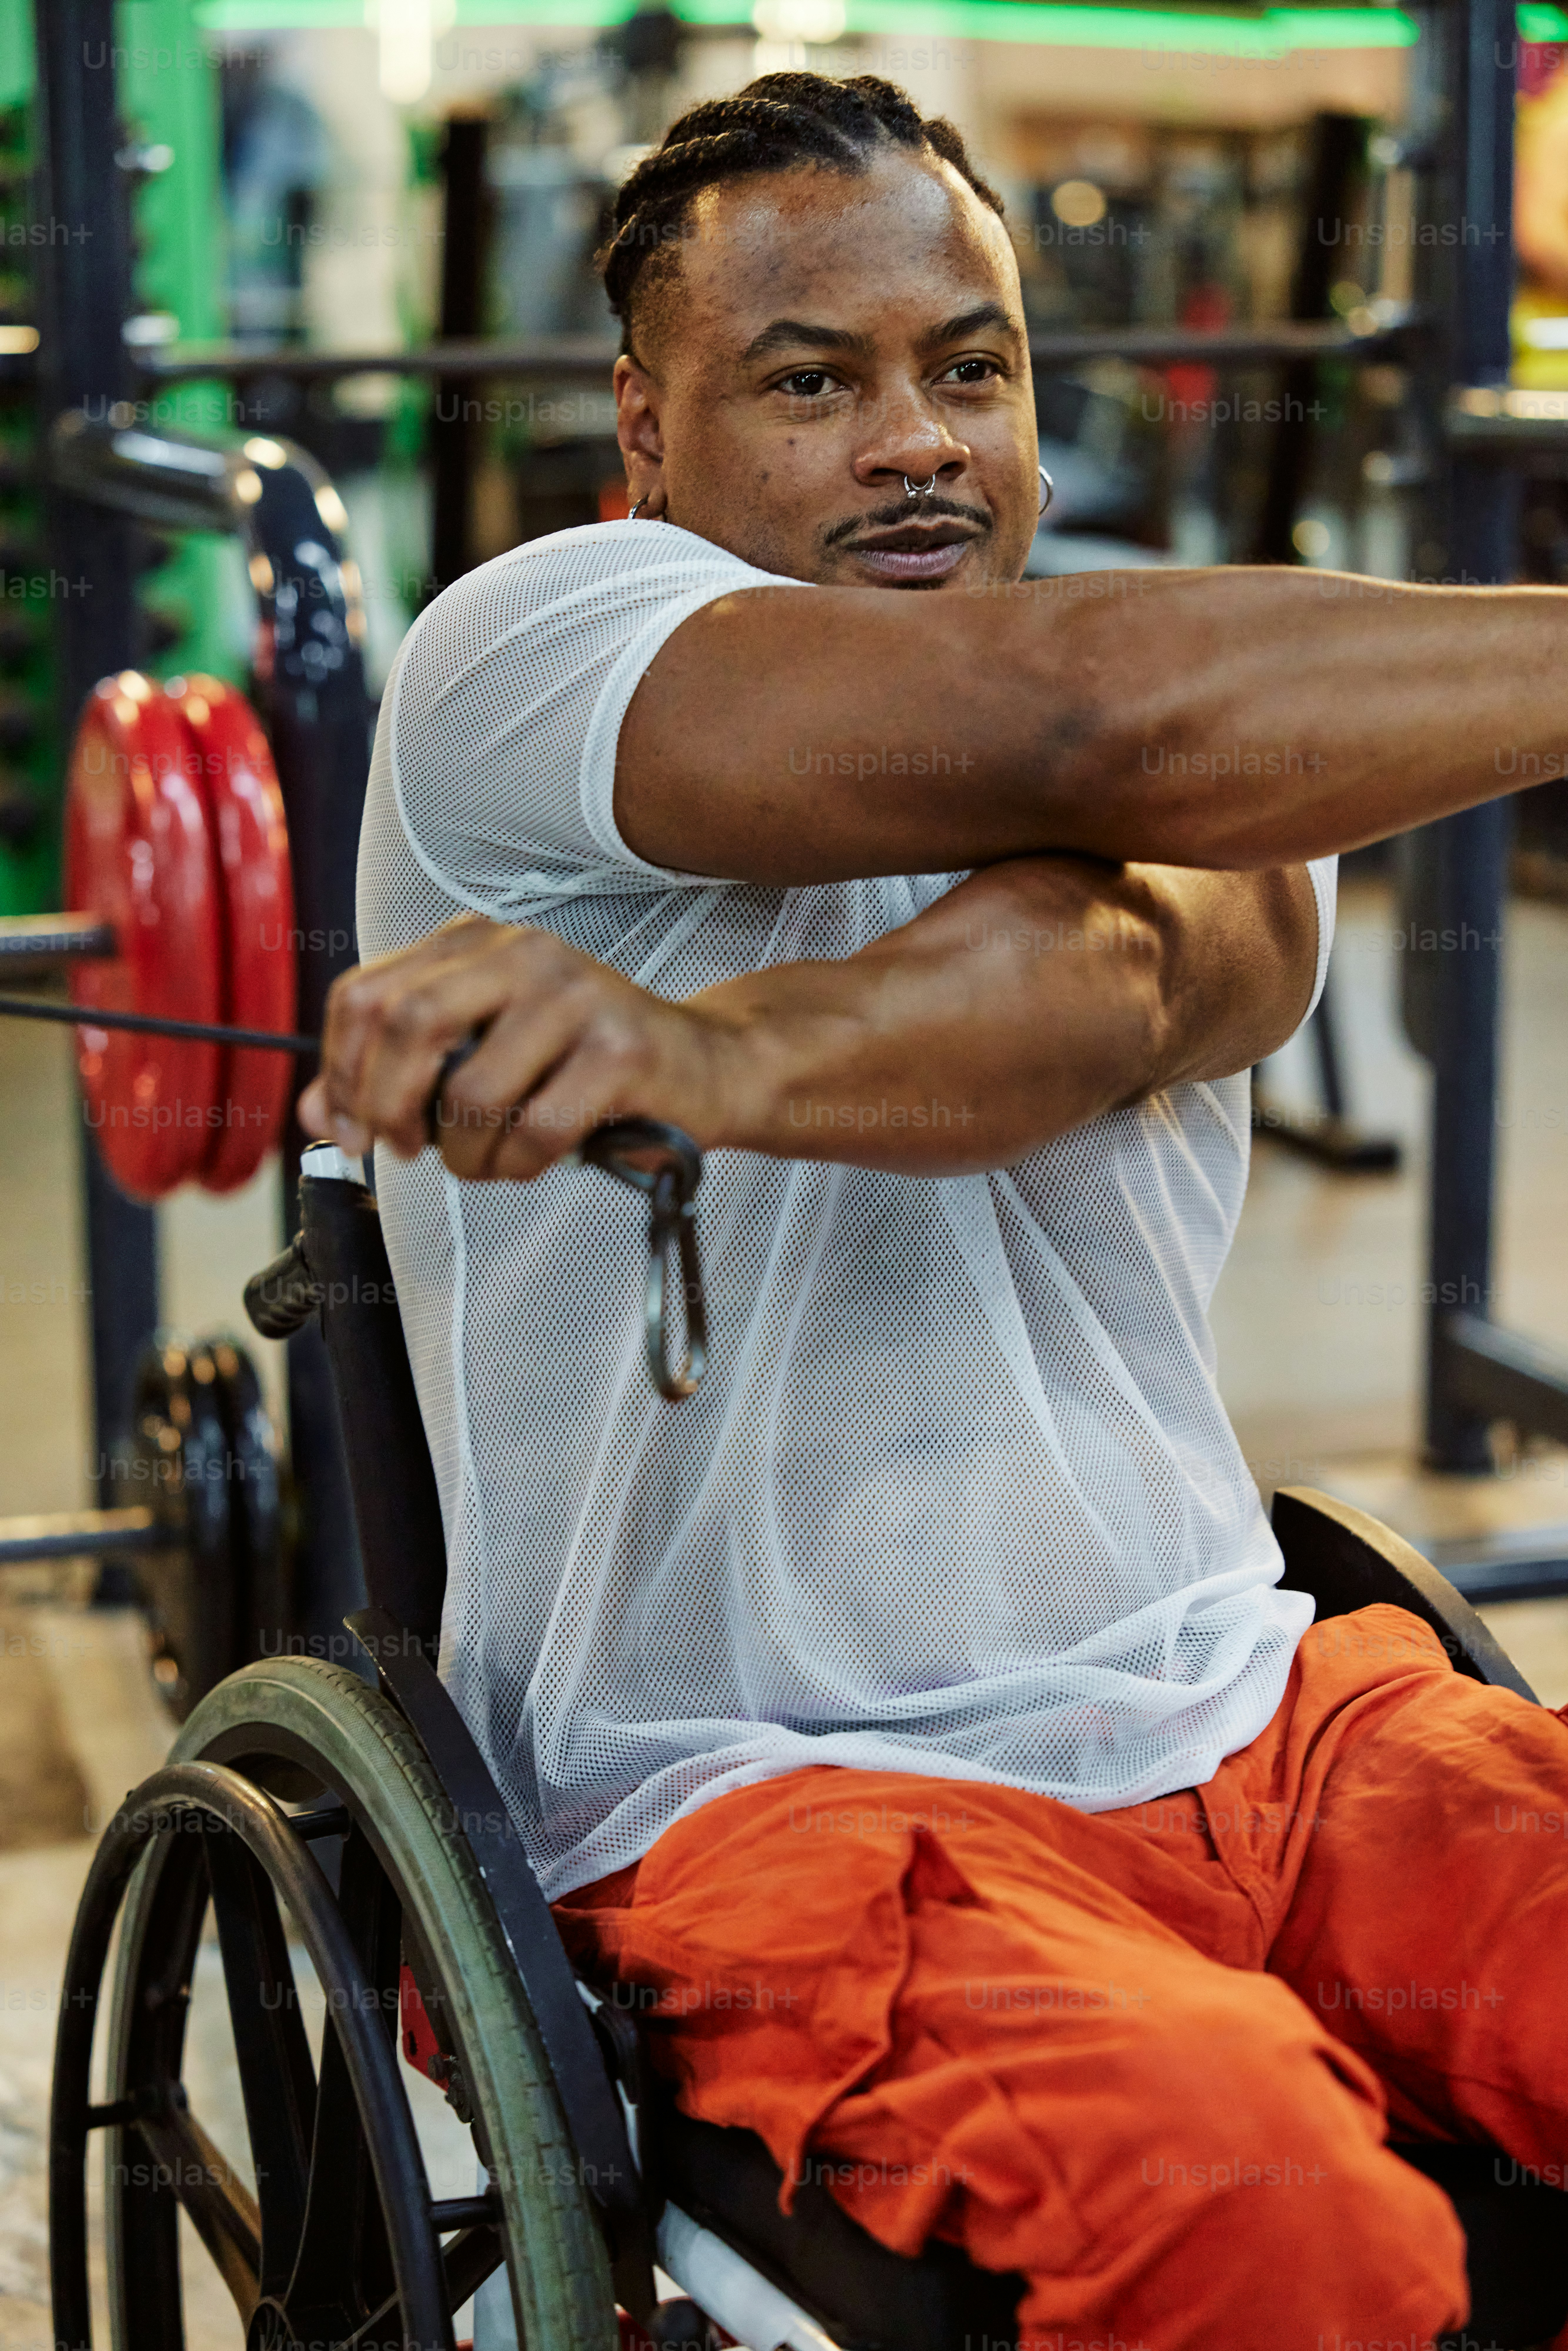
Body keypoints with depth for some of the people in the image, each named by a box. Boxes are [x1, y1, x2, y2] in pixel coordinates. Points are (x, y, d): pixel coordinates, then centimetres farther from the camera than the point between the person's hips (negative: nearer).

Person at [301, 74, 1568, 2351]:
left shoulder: (1228, 794, 9)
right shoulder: (529, 649, -3)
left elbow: (1107, 972, -18)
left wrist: (705, 1050, -36)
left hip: (1263, 1721, 5)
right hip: (774, 1798, -5)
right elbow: (1104, 719, -21)